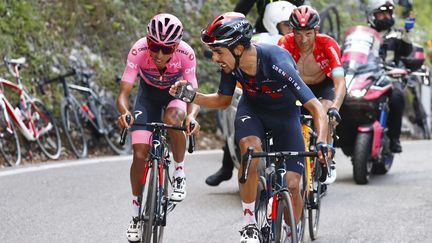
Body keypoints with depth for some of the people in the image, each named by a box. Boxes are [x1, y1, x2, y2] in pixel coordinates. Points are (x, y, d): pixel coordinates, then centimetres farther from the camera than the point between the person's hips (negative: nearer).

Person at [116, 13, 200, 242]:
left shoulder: (186, 54, -33)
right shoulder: (138, 51, -33)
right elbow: (123, 92, -32)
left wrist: (191, 116, -52)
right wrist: (124, 112, -54)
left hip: (177, 93, -1)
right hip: (149, 94, 1)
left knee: (172, 119, -37)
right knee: (140, 153, -10)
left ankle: (179, 173, -10)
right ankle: (136, 212, 10)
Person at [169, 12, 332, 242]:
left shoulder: (277, 62, -38)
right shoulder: (231, 63, -23)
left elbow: (316, 108, -38)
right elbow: (223, 100, -2)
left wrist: (321, 143, -54)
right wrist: (190, 96, -18)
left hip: (285, 114, -2)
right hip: (252, 109, 2)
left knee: (292, 185, -12)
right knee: (250, 148, -32)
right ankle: (249, 224, -18)